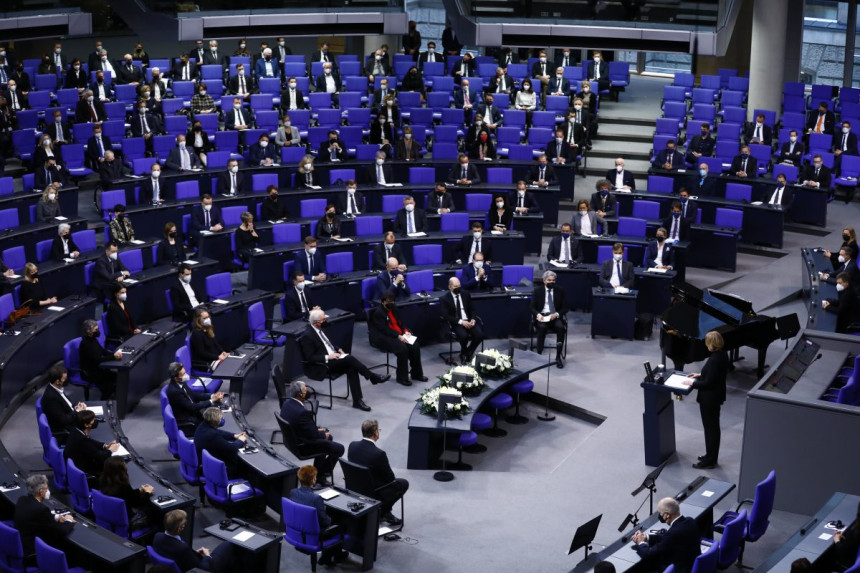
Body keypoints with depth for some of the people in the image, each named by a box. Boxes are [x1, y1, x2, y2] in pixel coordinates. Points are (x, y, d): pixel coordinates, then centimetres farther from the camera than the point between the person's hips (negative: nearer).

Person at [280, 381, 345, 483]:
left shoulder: (286, 403, -6)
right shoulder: (302, 412, -34)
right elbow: (314, 435, -24)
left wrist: (317, 428, 7)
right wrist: (324, 435, -4)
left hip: (293, 440, 9)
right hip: (304, 447, -9)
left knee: (327, 434, 29)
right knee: (339, 448, 0)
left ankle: (316, 471, 37)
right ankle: (321, 475, 18)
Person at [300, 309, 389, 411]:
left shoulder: (318, 329, 10)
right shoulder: (307, 336, -17)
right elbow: (310, 358, -18)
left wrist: (338, 350, 5)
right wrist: (328, 357, -23)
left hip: (333, 358, 8)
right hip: (320, 367, -8)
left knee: (351, 368, -20)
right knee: (349, 358, -26)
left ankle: (357, 400, -20)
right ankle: (374, 377, -13)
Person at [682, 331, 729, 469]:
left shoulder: (715, 359, -29)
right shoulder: (722, 354, 1)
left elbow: (708, 383, -26)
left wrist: (693, 383, -13)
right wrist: (700, 375, 14)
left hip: (710, 398, -10)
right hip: (717, 395, 10)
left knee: (710, 428, 3)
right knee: (713, 427, 21)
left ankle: (709, 461, 15)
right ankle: (711, 456, 35)